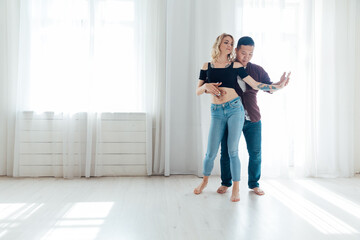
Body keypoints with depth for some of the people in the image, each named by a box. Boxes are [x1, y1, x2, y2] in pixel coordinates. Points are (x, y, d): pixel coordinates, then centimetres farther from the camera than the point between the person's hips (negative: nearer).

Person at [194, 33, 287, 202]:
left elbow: (256, 85, 2)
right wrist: (206, 86, -11)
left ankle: (236, 188, 10)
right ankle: (205, 180, 28)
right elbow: (198, 91, 9)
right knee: (211, 152, 2)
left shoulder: (235, 66, 4)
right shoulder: (207, 66, 8)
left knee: (232, 151, -3)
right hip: (216, 112, 1)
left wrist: (278, 87, -4)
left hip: (234, 109, -1)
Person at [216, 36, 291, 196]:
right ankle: (225, 183, 24)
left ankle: (254, 184, 22)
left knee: (255, 153, 3)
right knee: (226, 152, 3)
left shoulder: (257, 70, 7)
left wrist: (280, 84, -16)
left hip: (252, 119, 2)